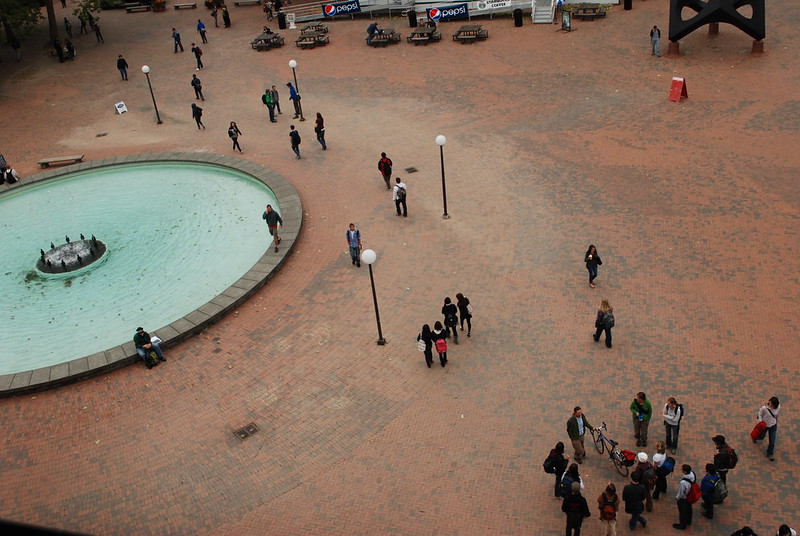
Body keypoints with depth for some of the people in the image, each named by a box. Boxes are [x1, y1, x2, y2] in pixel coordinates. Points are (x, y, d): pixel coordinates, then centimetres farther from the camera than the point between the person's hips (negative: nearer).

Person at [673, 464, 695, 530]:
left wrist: (676, 497, -4)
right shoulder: (692, 474, -24)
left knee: (683, 511, 20)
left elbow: (681, 493, -27)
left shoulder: (683, 482, -44)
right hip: (690, 496, 7)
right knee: (689, 508, 31)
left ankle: (682, 525, 44)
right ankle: (688, 521, 56)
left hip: (683, 498, -7)